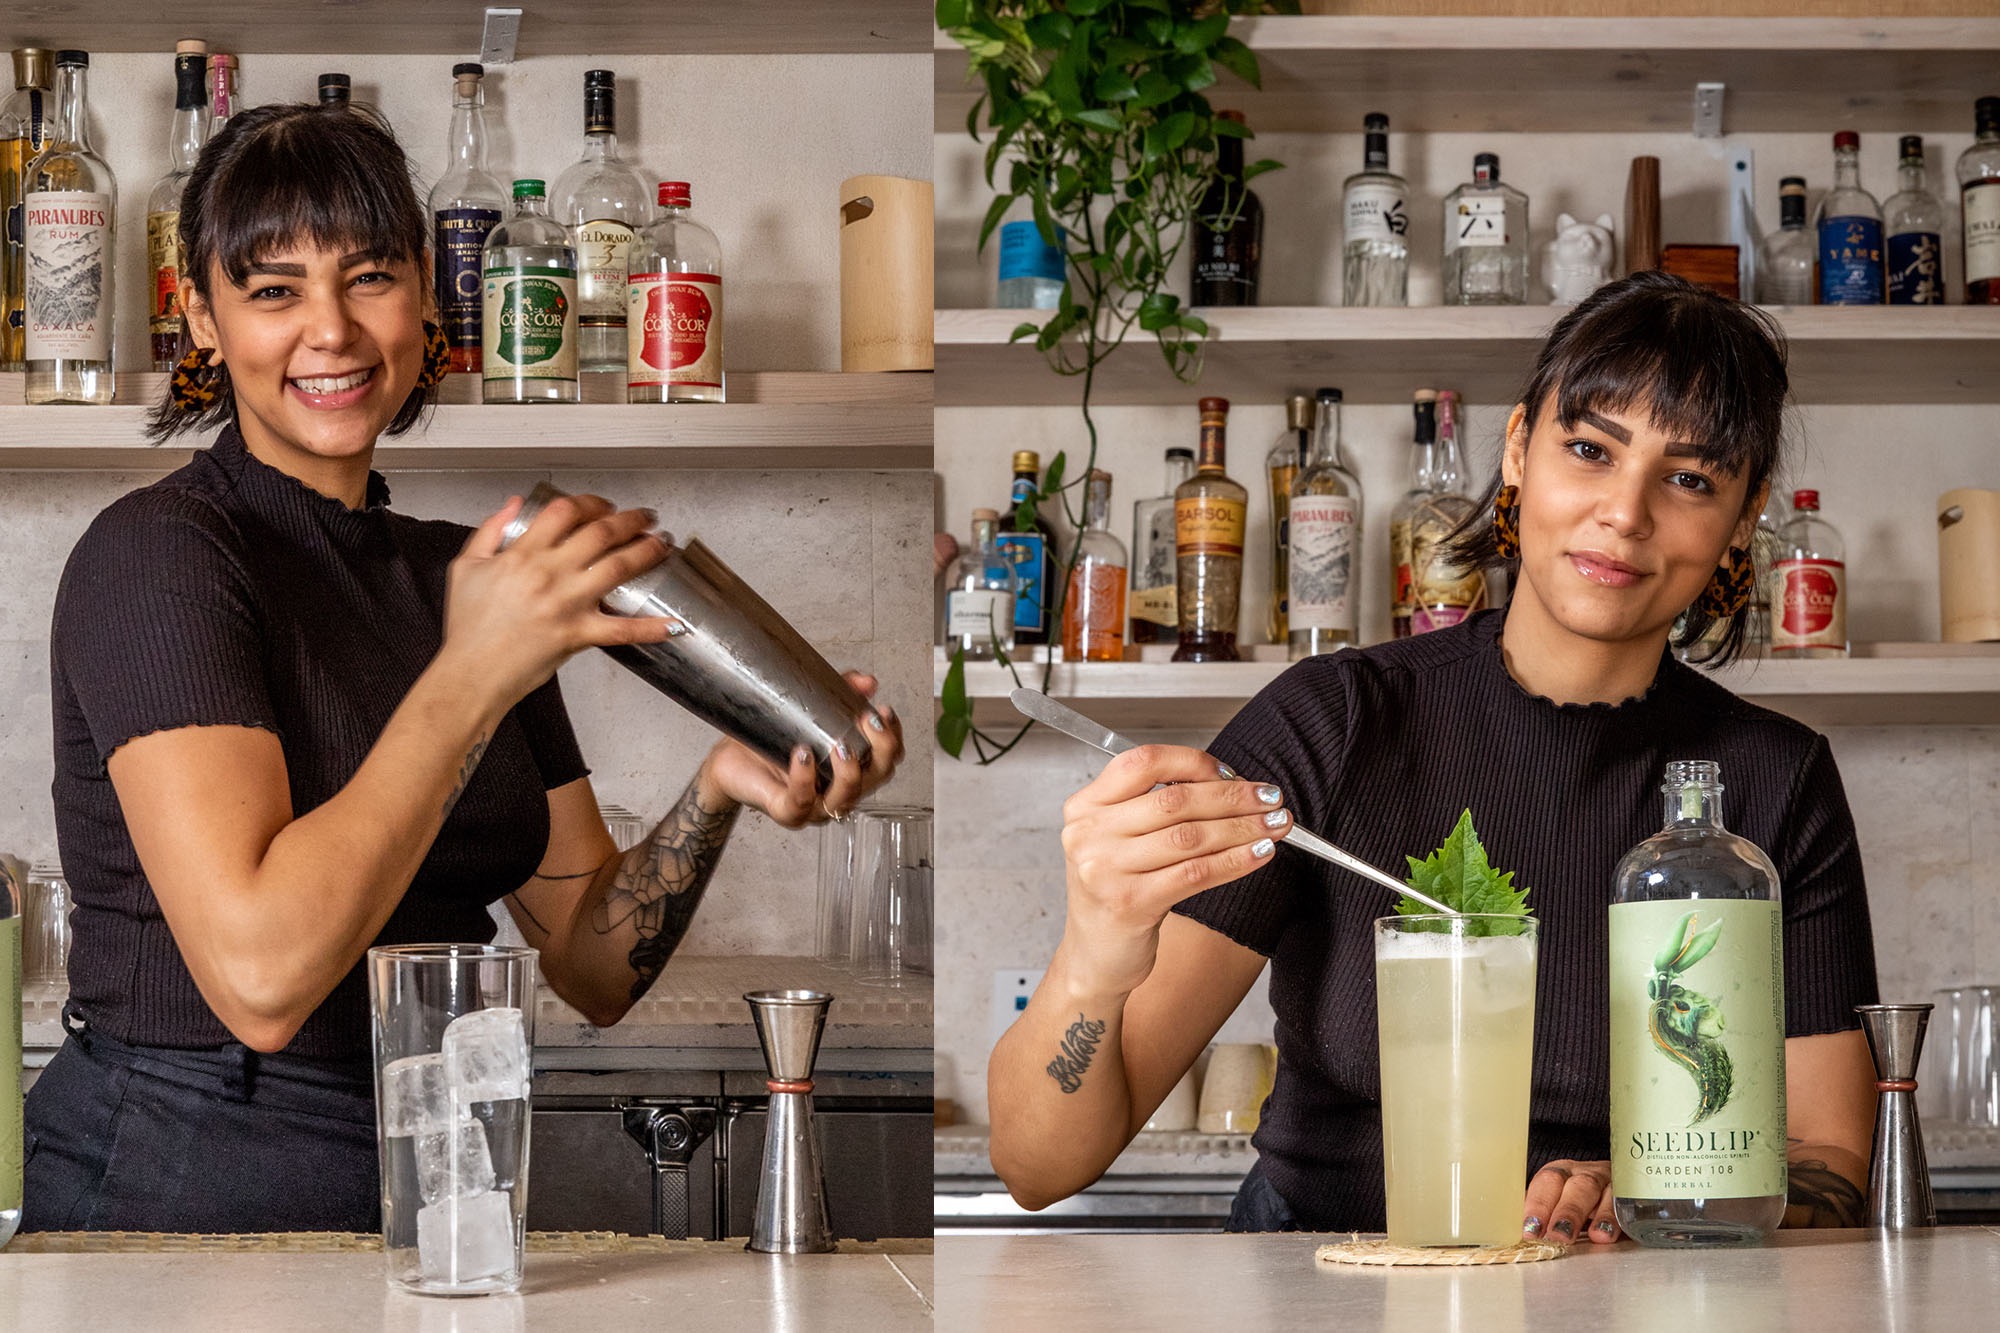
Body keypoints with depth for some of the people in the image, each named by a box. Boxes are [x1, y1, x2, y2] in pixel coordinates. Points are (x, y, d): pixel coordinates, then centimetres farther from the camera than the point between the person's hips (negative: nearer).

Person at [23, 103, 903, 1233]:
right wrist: (472, 676, -20)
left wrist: (717, 793, -8)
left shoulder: (463, 577, 10)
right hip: (181, 1181, -5)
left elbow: (594, 967, 9)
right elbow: (259, 973, -23)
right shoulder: (157, 555, -11)